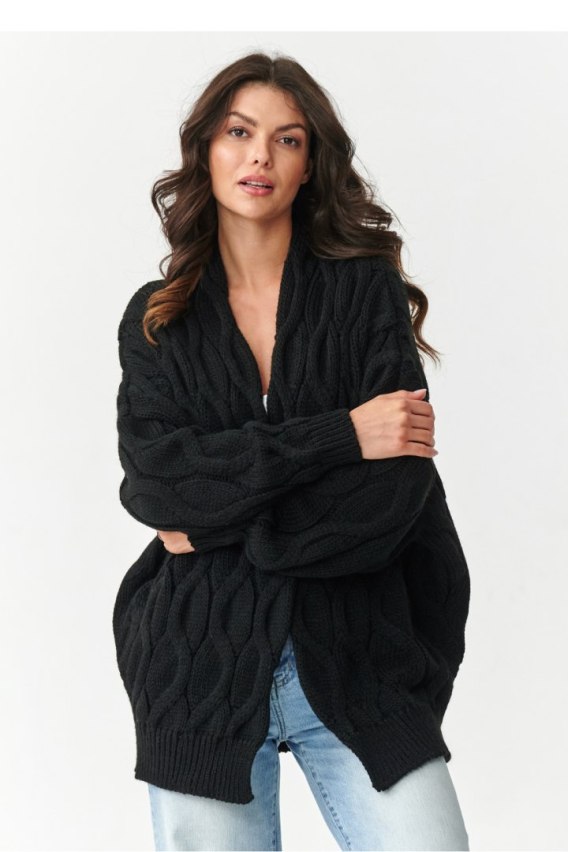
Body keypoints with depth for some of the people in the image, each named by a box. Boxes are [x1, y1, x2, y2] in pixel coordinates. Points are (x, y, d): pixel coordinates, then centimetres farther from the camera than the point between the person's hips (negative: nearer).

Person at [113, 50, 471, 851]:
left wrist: (221, 530, -9)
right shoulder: (158, 317, 7)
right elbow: (155, 479, -9)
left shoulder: (367, 289, 3)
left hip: (351, 658, -1)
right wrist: (341, 433, -14)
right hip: (201, 665, 1)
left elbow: (398, 485, -8)